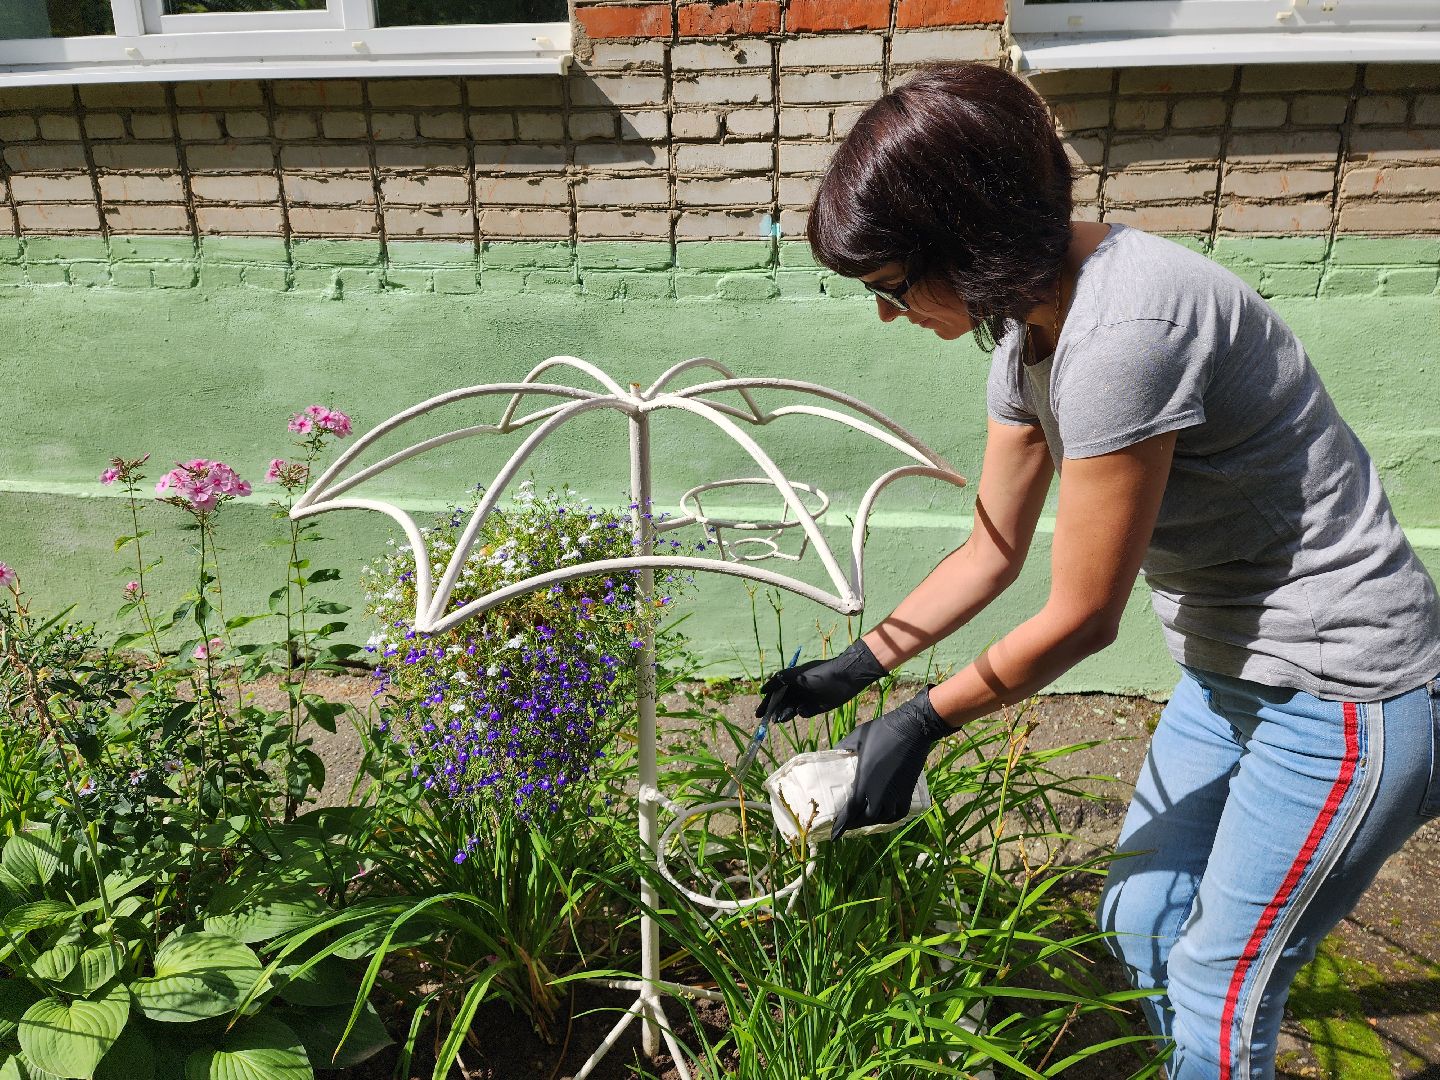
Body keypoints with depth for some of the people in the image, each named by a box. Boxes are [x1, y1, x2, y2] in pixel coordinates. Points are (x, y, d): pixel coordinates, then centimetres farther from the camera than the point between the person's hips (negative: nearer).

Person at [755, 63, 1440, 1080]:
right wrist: (856, 666, 7)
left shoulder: (1122, 334, -31)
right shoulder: (1030, 326, -1)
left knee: (1221, 992, 6)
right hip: (1233, 669, 9)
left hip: (1348, 699, -9)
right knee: (1141, 922, 20)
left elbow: (1081, 616, -22)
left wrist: (920, 722, -9)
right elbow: (994, 549, 8)